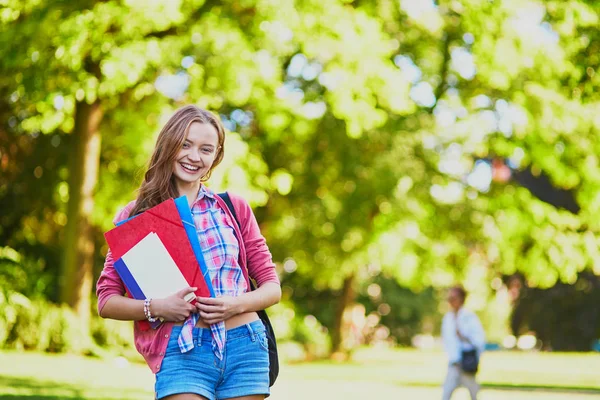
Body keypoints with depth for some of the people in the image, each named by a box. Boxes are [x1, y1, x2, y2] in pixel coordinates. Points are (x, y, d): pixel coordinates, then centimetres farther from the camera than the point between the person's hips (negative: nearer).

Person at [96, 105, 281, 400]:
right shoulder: (135, 217, 8)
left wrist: (237, 304, -8)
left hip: (244, 346, 2)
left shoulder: (234, 207, 12)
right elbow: (107, 301, 6)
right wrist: (155, 307, -13)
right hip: (182, 353, -2)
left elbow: (271, 287, 12)